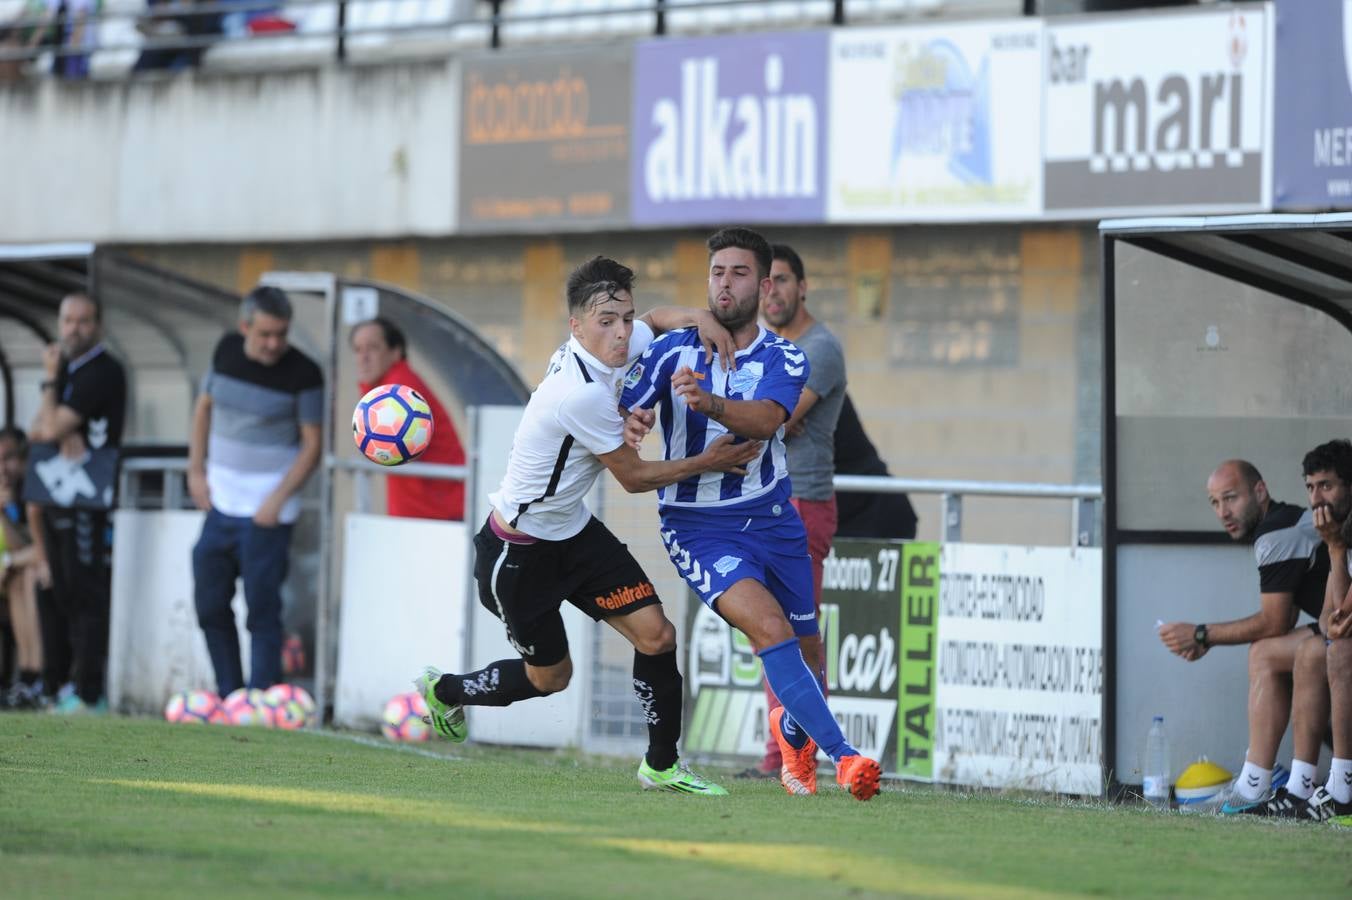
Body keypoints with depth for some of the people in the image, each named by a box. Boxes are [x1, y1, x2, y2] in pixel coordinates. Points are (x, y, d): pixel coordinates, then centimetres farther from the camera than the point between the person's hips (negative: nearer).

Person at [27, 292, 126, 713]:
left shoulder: (103, 372, -12)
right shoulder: (66, 368, 17)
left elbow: (52, 427, -16)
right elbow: (37, 430, 10)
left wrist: (49, 382, -3)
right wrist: (62, 433, -11)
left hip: (87, 503, -9)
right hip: (55, 499, 9)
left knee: (86, 596, -9)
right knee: (53, 595, 12)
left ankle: (89, 694, -10)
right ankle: (52, 686, 18)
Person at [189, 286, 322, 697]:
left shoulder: (303, 374, -11)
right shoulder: (227, 351, 4)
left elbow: (311, 445, -8)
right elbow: (204, 407, 17)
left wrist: (276, 501, -16)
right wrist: (196, 471, 10)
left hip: (266, 512, -6)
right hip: (221, 504, 6)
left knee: (262, 609, -7)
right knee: (210, 604, 9)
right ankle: (228, 697, 20)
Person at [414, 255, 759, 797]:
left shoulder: (612, 347, -8)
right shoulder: (583, 394, -33)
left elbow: (659, 321, 17)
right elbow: (633, 477, -19)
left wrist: (697, 319, -5)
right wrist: (708, 462, -10)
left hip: (573, 530, 8)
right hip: (517, 550, -8)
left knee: (655, 634, -5)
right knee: (550, 676, 9)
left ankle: (661, 766, 8)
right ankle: (445, 690, 35)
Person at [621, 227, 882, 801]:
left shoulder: (785, 359, -2)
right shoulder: (673, 351, -2)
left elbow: (766, 420, -23)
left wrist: (710, 403, -43)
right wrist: (630, 421, -29)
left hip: (771, 516, 3)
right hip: (698, 526, -3)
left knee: (805, 646, 13)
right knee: (769, 626, -25)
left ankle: (792, 730, 47)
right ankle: (841, 754, -25)